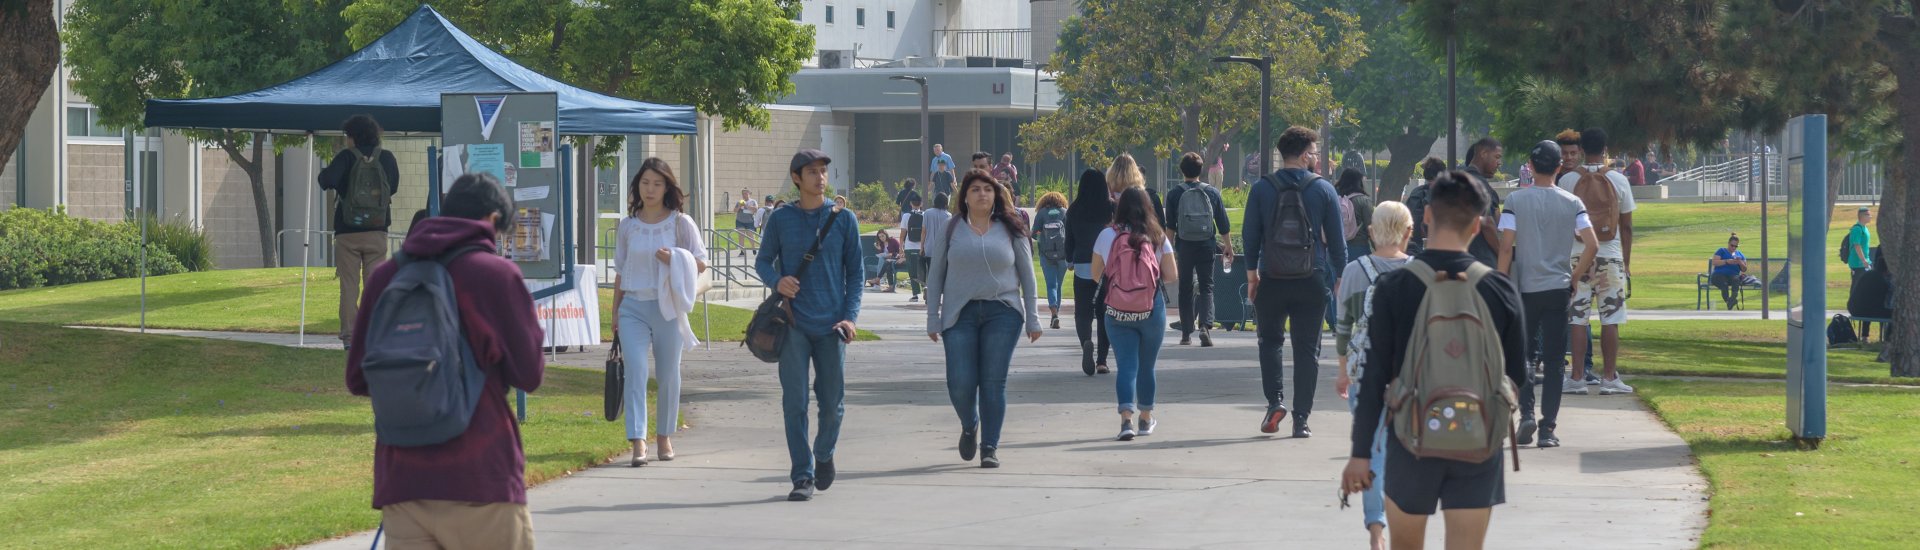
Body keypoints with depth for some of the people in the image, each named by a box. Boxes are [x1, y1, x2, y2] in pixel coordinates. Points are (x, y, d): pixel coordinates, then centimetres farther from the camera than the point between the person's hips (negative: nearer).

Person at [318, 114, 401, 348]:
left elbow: (327, 181, -21)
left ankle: (349, 335, -1)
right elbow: (393, 187, 7)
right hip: (377, 231, 2)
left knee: (349, 285, 3)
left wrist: (324, 172, 2)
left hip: (347, 231, -2)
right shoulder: (386, 158, 0)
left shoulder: (346, 157, -8)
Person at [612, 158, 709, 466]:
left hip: (667, 306, -1)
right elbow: (620, 273, 15)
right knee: (635, 371, -13)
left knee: (668, 376, 6)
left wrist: (675, 260, -16)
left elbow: (701, 263, 3)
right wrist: (615, 314, 13)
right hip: (633, 307, 1)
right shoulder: (628, 226, 9)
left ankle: (664, 436, 23)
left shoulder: (680, 222, 2)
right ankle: (638, 443, -20)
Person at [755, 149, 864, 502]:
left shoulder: (844, 219, 4)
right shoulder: (781, 219, 4)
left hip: (831, 325, 1)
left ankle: (824, 454, 33)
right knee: (795, 402, -5)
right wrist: (776, 280, -13)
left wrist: (850, 316, -4)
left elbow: (855, 271, 7)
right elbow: (762, 261, 11)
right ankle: (803, 476, 0)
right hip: (794, 324, -1)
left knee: (832, 402, 4)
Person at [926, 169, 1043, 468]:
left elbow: (1027, 275, 11)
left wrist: (1032, 319, 6)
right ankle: (970, 426, 24)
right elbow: (936, 276, 10)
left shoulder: (1010, 230, 7)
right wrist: (933, 319, 4)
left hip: (1002, 312, 0)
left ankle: (990, 447, 4)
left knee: (993, 383, -4)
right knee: (960, 384, -7)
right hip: (960, 313, 0)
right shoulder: (951, 231, 7)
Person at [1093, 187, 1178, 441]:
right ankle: (1146, 419, 29)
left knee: (1126, 365, 0)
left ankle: (1126, 419, -18)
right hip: (1152, 310, 0)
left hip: (1117, 312, 0)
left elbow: (1096, 274, 5)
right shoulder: (1158, 237, -5)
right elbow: (1170, 276, -2)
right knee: (1146, 366, 16)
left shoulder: (1106, 236, -4)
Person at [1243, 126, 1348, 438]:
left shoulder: (1262, 189, 0)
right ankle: (1301, 419, 3)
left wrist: (1251, 273, 11)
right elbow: (1336, 239, 2)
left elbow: (1250, 235, 3)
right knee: (1306, 349, 5)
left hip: (1272, 280, 1)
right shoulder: (1323, 189, -1)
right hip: (1312, 282, -1)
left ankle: (1274, 400, -1)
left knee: (1270, 341, 17)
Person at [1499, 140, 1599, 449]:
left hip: (1524, 288, -1)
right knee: (1554, 359, 5)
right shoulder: (1572, 203, 1)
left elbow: (1506, 247, -9)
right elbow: (1592, 245, -6)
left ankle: (1526, 414, -6)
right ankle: (1548, 428, 1)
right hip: (1558, 288, 1)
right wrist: (1574, 278, 6)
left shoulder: (1516, 201, -5)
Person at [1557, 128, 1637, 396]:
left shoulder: (1568, 180, -2)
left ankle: (1577, 377, 0)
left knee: (1577, 319, 2)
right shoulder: (1618, 181, 0)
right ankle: (1610, 378, 4)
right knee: (1610, 320, 4)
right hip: (1611, 255, 0)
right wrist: (1627, 261, 13)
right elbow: (1627, 225, 4)